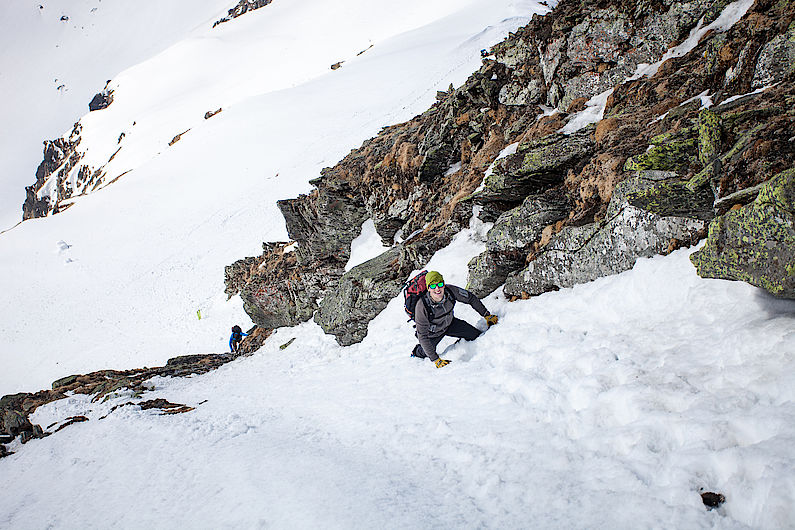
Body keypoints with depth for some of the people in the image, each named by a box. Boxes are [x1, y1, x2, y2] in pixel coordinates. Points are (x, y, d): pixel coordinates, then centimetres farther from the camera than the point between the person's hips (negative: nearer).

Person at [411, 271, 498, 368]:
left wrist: (487, 315, -6)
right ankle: (417, 351, 51)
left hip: (449, 323, 3)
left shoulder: (451, 291, -32)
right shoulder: (422, 306, -40)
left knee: (476, 336, -2)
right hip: (432, 333, -3)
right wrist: (435, 359, -34)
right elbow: (422, 336, -33)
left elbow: (471, 299, -11)